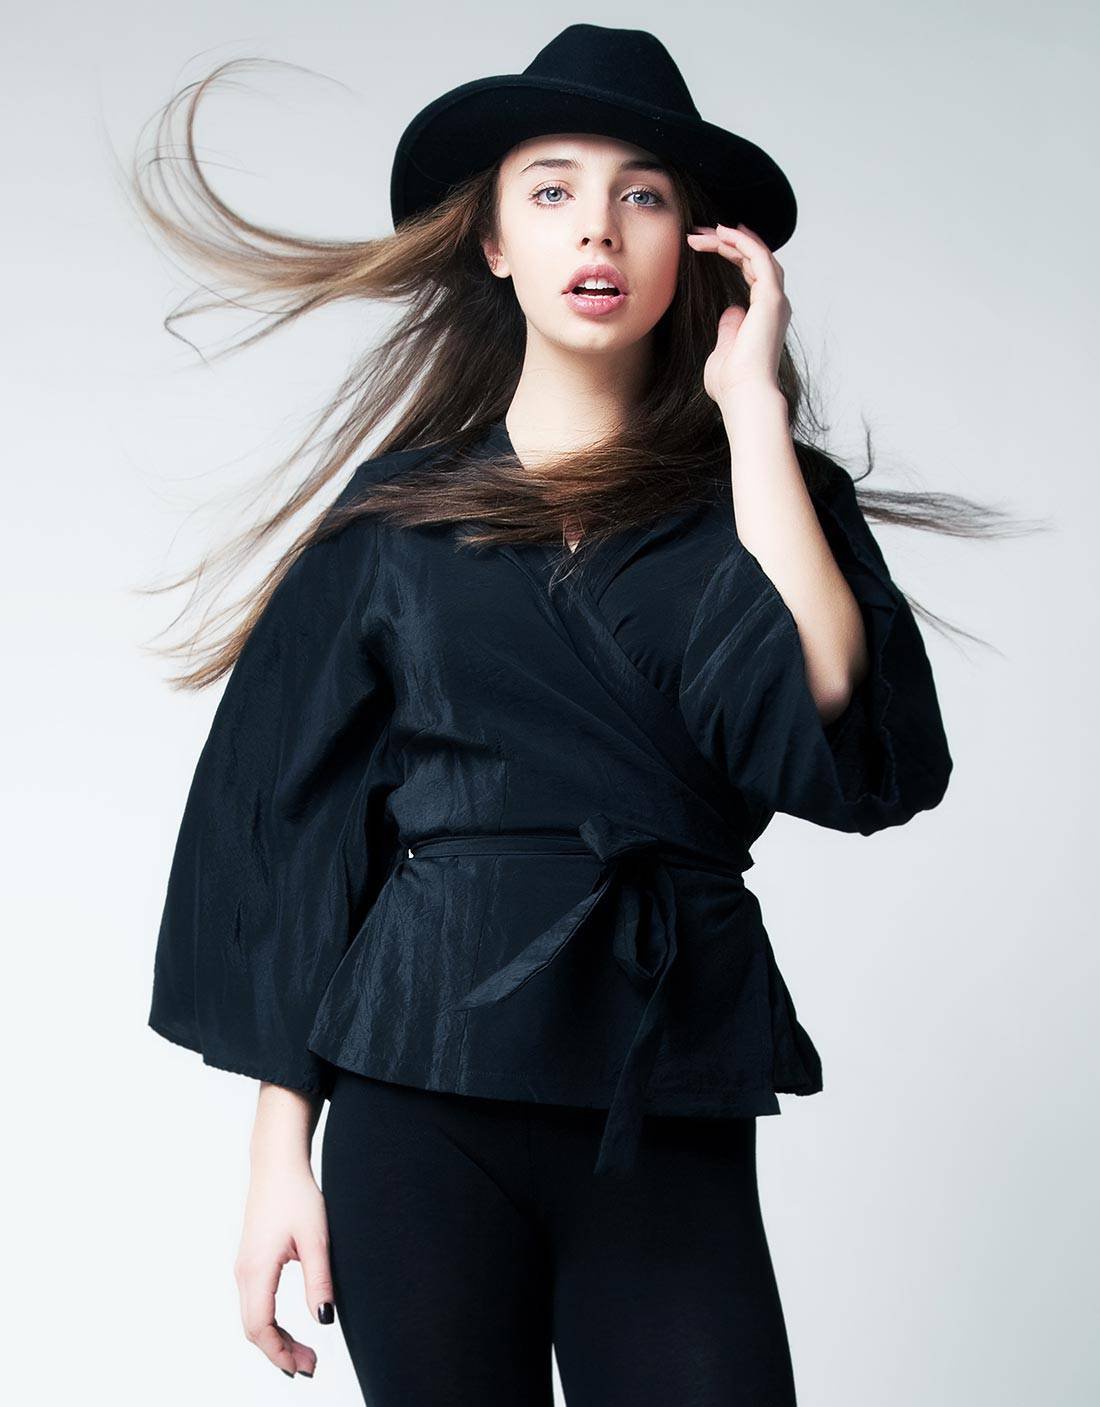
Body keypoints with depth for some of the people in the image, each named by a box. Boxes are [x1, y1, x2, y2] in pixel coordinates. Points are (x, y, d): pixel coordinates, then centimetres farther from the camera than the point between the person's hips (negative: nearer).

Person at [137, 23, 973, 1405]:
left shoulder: (750, 499, 6)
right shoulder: (400, 510, 7)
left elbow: (848, 750, -13)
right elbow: (294, 821, 7)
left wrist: (752, 413, -8)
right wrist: (281, 1149, 0)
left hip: (669, 1111, 0)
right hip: (424, 1092, 0)